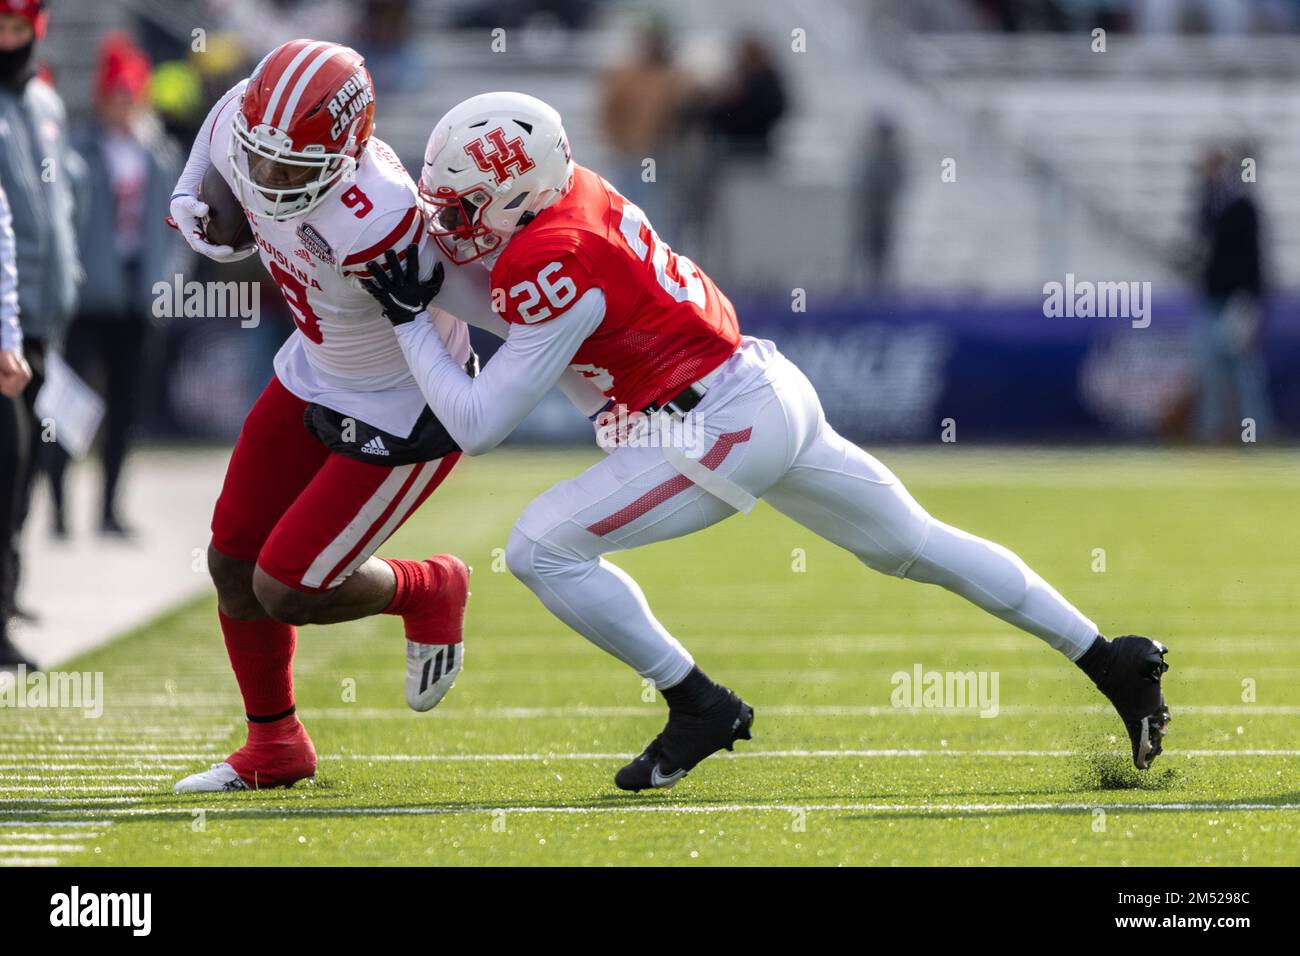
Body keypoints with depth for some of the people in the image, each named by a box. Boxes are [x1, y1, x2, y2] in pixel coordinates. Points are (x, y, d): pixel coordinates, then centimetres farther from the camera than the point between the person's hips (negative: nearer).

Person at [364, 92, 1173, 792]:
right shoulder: (568, 192, 3)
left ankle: (701, 708, -2)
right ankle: (1114, 663, 28)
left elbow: (479, 425, -17)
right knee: (915, 545, 21)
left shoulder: (553, 268, -20)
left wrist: (410, 320, -10)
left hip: (724, 428, -10)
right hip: (773, 388, 10)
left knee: (542, 549, -10)